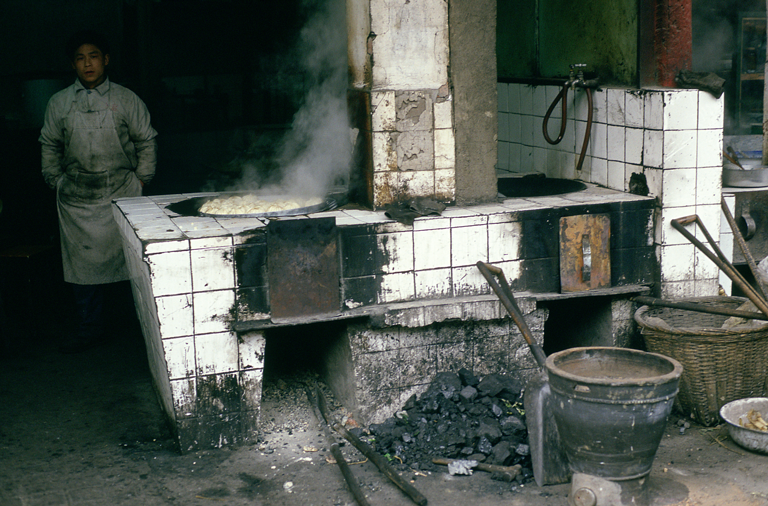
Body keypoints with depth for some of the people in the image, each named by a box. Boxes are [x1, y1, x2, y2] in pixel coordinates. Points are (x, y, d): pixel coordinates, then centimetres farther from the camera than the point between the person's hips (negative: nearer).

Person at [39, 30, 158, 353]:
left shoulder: (126, 100, 3)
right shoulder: (59, 103, 8)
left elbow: (146, 141, 9)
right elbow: (50, 146, 17)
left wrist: (141, 179, 3)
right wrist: (56, 183, 11)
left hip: (122, 194, -2)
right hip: (76, 198, 2)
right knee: (82, 262, 5)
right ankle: (91, 327, 16)